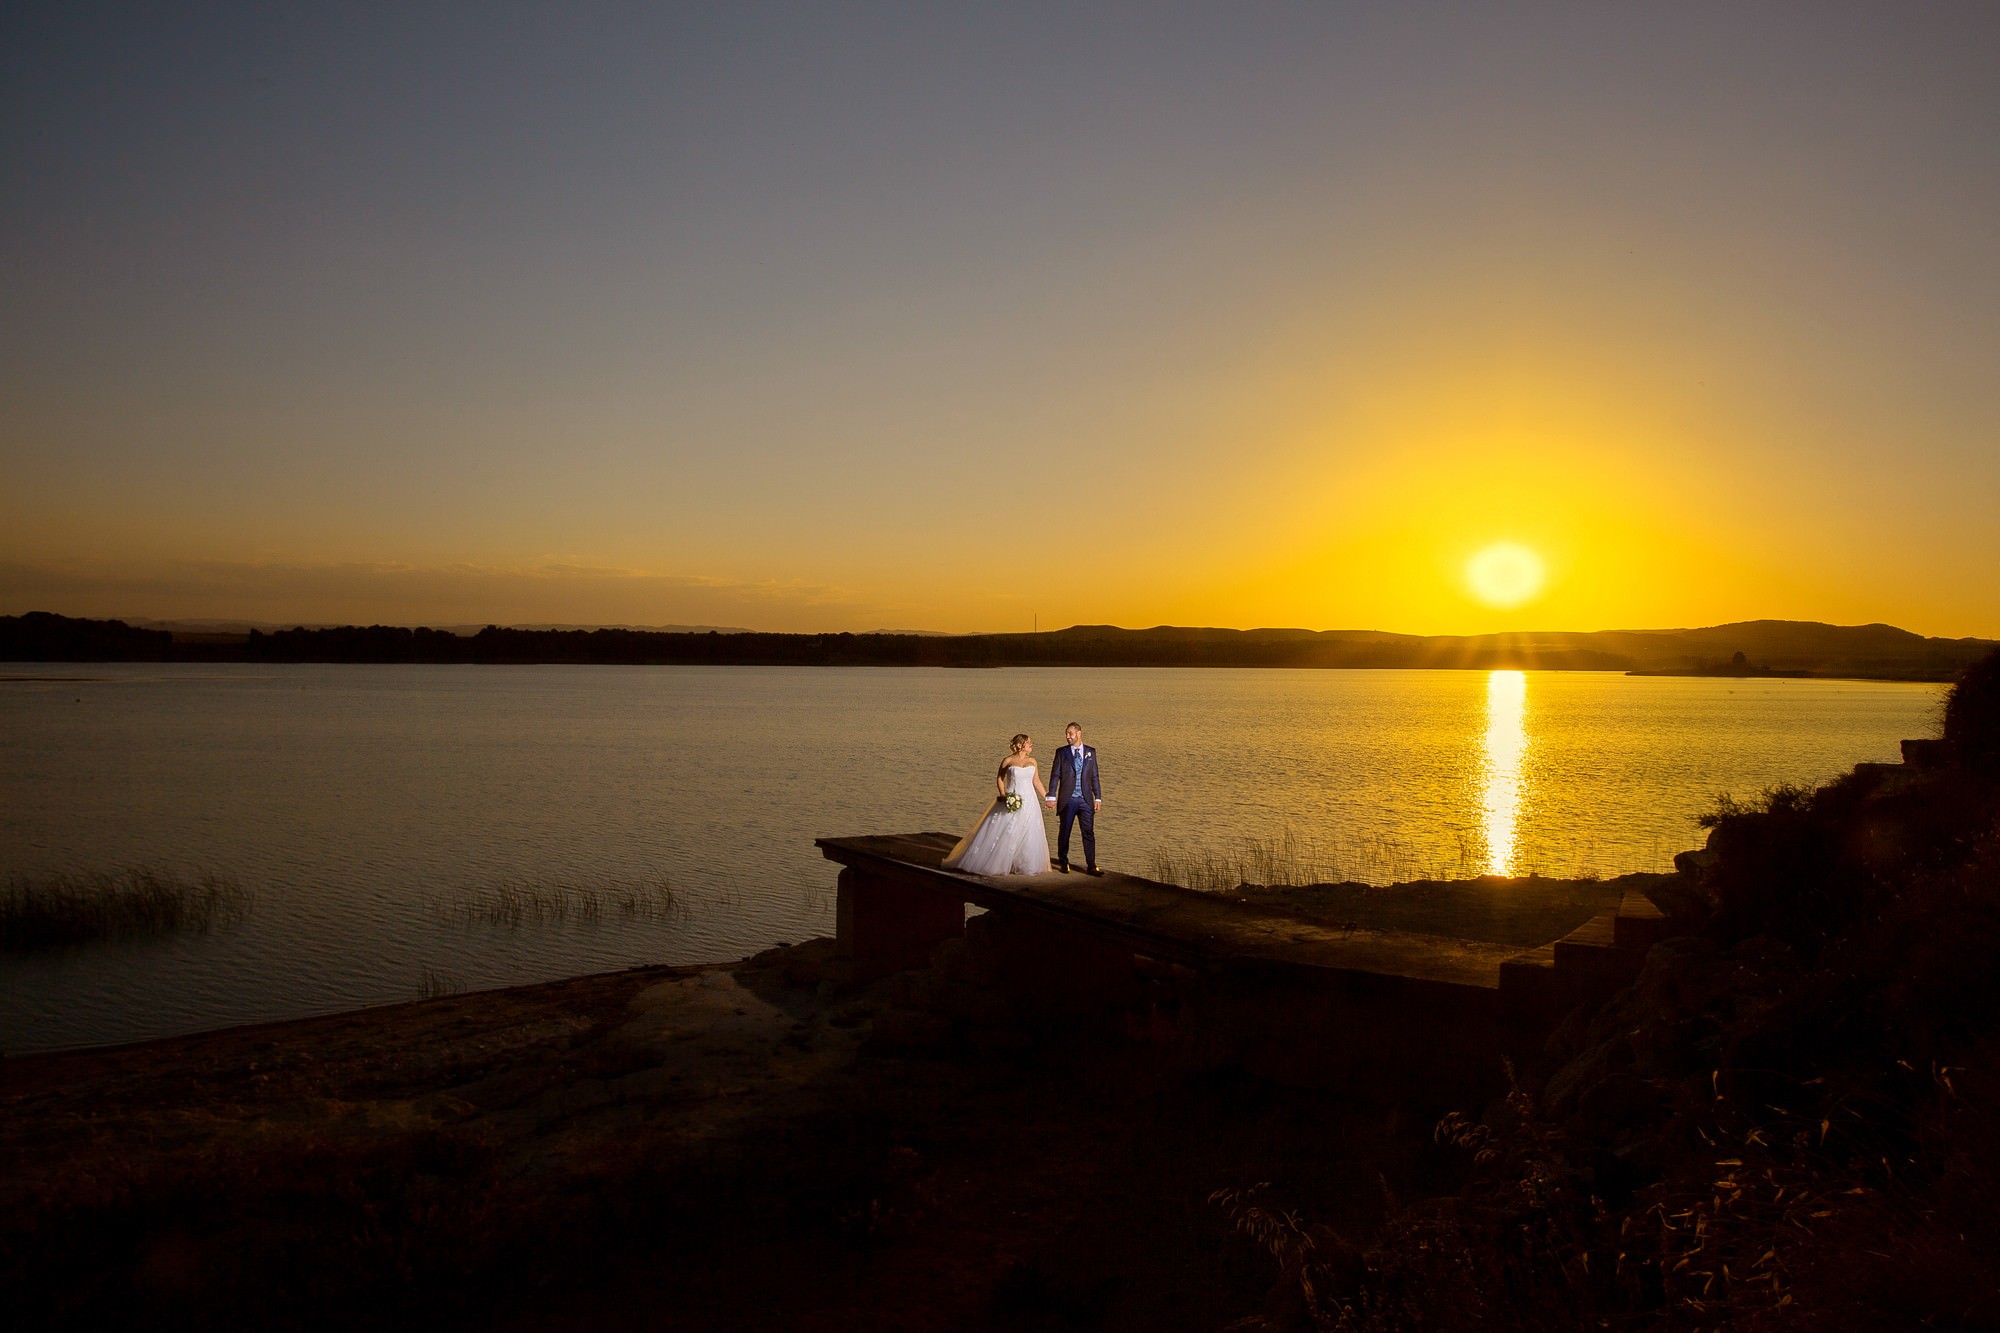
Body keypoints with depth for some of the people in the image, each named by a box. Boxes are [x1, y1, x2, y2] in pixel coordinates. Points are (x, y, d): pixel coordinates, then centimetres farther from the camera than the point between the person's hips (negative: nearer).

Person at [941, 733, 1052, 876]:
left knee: (1028, 836, 4)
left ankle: (1023, 865, 18)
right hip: (1012, 801, -4)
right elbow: (999, 779, 4)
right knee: (998, 833, -2)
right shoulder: (1008, 761, -3)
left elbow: (1036, 781, 15)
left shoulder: (1032, 761, 8)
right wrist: (1003, 795, -9)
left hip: (1029, 803, 4)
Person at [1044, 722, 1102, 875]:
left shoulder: (1090, 752, 7)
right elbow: (1055, 775, 1)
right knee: (1064, 832, 7)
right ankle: (1063, 862, 22)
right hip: (1067, 800, -1)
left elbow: (1094, 776, 9)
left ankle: (1091, 866, 1)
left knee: (1089, 832, -3)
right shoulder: (1061, 752, 3)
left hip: (1086, 800, 1)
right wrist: (1051, 796, -7)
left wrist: (1098, 798, 4)